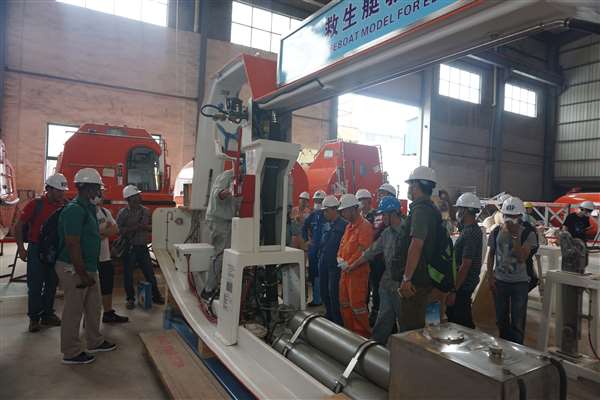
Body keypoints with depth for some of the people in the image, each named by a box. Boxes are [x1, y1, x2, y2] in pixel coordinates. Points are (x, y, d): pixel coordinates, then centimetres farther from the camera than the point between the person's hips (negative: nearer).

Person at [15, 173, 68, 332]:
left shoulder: (63, 206, -1)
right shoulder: (35, 204, -10)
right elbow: (18, 226, -6)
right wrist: (21, 248, -10)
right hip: (37, 249, -3)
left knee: (52, 284, 12)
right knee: (35, 286, 3)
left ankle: (48, 314, 25)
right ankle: (34, 317, 17)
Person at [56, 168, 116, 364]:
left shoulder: (88, 208, 10)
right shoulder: (74, 210, -20)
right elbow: (73, 246, -24)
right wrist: (82, 275, -22)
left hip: (88, 267, 10)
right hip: (73, 269, -10)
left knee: (94, 306, 19)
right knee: (74, 310, 4)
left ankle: (95, 342, 35)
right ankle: (71, 353, 18)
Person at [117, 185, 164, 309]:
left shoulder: (145, 211, 7)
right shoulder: (123, 213, -6)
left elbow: (151, 227, 12)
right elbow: (119, 230, -13)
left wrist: (145, 227, -9)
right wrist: (135, 227, -20)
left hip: (143, 247, 3)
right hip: (129, 248, -3)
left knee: (150, 273, 8)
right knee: (128, 275, 7)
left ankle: (156, 296, 20)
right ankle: (130, 299, 22)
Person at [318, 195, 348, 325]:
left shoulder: (343, 225, -12)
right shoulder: (326, 225, 12)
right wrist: (320, 257, 14)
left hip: (335, 264, -8)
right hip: (323, 263, 8)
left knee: (333, 293, -4)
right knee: (323, 290, 15)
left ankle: (337, 320, 10)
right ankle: (329, 314, 32)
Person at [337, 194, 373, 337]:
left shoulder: (365, 226, -14)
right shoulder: (349, 226, 15)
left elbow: (363, 251, -20)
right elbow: (342, 244, 19)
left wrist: (348, 264, -15)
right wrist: (340, 258, 1)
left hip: (358, 271, -9)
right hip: (345, 271, 9)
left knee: (357, 305, -3)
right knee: (344, 304, 15)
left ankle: (363, 334, 12)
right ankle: (350, 331, 28)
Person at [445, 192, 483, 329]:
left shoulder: (470, 233, -21)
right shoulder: (474, 229, 11)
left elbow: (465, 266, -23)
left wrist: (454, 291, -21)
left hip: (463, 286, -10)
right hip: (468, 283, 10)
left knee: (459, 323, -2)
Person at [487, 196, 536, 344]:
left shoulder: (528, 234, -11)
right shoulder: (496, 232, -1)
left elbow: (521, 258, -20)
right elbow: (491, 255, 7)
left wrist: (515, 235, -24)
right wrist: (490, 277, 1)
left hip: (520, 283, -3)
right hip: (499, 281, 3)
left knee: (518, 322, 5)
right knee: (501, 319, 16)